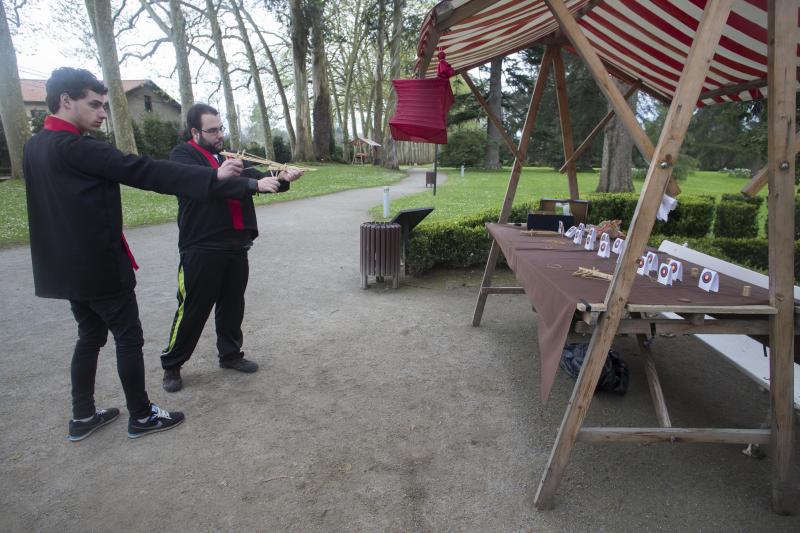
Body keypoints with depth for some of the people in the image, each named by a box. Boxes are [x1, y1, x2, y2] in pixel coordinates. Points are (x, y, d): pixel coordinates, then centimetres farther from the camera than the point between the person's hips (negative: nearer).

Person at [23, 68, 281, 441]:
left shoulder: (34, 147, 10)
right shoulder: (74, 147, -19)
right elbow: (142, 171, -26)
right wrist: (214, 177, -28)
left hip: (67, 267, 9)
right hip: (99, 266, -9)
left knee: (91, 336, 19)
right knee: (129, 338, 4)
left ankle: (83, 417, 28)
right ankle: (141, 416, 16)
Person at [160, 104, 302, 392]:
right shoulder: (183, 155, -4)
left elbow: (258, 178, 2)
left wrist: (281, 177, -21)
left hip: (237, 246, 6)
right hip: (202, 249, -6)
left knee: (233, 305, 14)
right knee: (192, 310, 2)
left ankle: (230, 353, 33)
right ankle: (171, 365, 21)